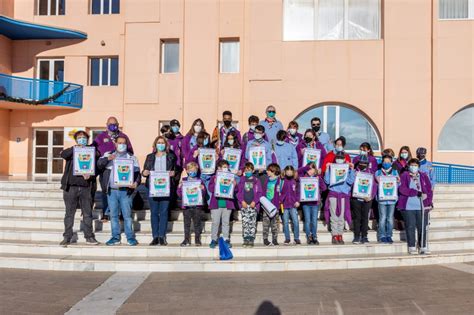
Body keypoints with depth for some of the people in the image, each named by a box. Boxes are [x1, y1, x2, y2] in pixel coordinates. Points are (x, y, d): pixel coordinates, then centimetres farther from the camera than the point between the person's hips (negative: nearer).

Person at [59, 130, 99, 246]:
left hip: (85, 187, 1)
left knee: (87, 214, 4)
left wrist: (90, 175, -12)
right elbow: (63, 154, -13)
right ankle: (67, 237, 10)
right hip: (71, 186, -1)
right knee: (69, 213, 3)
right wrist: (75, 148, -24)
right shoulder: (71, 152, 9)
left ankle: (89, 237, 11)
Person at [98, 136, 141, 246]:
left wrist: (136, 183, -16)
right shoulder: (108, 155, 12)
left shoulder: (132, 157, 8)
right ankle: (115, 237, 15)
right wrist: (107, 159, -22)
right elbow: (99, 164, -3)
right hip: (111, 190, 2)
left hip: (125, 191, -2)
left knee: (127, 215, -3)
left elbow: (137, 172, 4)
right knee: (113, 215, 7)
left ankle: (130, 237, 4)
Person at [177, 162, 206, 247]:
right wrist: (180, 187, -13)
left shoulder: (199, 181, 5)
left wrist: (202, 189, -16)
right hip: (186, 205, 0)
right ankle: (187, 240, 13)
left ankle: (197, 239, 16)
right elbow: (180, 194, 3)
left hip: (197, 205, 0)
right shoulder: (183, 181, 6)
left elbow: (204, 194, 4)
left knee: (197, 223, 5)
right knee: (187, 223, 5)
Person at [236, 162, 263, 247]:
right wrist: (242, 201, -7)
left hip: (253, 205, -1)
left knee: (252, 223, -2)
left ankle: (251, 240, 3)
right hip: (244, 205, 1)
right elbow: (239, 192, 6)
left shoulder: (256, 181, 4)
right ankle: (245, 240, 6)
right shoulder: (242, 180, 8)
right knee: (245, 222, 1)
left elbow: (259, 192, 2)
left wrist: (254, 201, -9)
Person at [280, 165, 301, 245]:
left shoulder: (295, 182, 5)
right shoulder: (282, 181, 2)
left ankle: (297, 238, 7)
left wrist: (297, 201, -2)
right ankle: (287, 238, 14)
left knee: (296, 222, -4)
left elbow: (297, 192, 7)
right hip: (284, 205, 0)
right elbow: (279, 191, 2)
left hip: (293, 205, 0)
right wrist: (280, 201, -5)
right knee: (285, 222, 5)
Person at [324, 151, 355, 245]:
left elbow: (350, 181, -3)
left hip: (344, 195, 1)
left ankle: (340, 236, 6)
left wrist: (352, 169, -8)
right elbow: (327, 181, -1)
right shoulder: (331, 168, 8)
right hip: (333, 194, -1)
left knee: (341, 216, 0)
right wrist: (327, 169, -8)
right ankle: (334, 236, 0)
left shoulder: (347, 169, 10)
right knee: (334, 216, -3)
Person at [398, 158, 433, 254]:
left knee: (422, 227, 3)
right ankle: (412, 247, 8)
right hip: (408, 207, -2)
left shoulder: (424, 176, 12)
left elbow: (429, 190, 10)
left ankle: (423, 247, 12)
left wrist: (429, 202, -2)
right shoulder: (404, 176, 4)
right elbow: (402, 189, -9)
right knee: (410, 227, 0)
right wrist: (417, 193, -14)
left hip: (422, 206, 2)